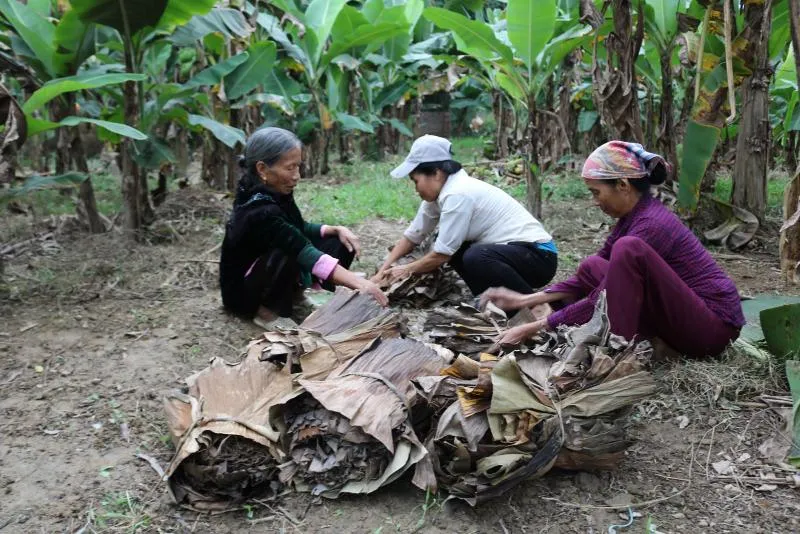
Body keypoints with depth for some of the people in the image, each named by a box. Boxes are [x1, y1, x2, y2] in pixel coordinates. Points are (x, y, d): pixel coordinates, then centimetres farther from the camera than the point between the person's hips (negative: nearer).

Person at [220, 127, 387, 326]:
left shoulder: (275, 193, -6)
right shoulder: (260, 212, -32)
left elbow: (301, 230, 8)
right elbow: (305, 253, -39)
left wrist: (336, 229, -10)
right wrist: (358, 283, -44)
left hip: (270, 277, 8)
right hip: (241, 291, -8)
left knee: (339, 242, -3)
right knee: (289, 253, -37)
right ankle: (268, 310, -15)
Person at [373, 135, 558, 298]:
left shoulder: (457, 195, -22)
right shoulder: (439, 192, 5)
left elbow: (441, 255, -18)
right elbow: (412, 236, 11)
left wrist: (407, 270, -2)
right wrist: (382, 273, 4)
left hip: (539, 255, -9)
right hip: (508, 251, 10)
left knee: (476, 258, -32)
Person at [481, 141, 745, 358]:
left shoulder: (650, 224, -23)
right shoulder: (634, 214, 4)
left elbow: (603, 300, -23)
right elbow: (593, 279, 10)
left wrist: (536, 327, -18)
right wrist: (528, 299, 2)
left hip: (714, 324, -9)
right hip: (682, 314, 9)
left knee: (628, 249, -28)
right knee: (592, 267, 4)